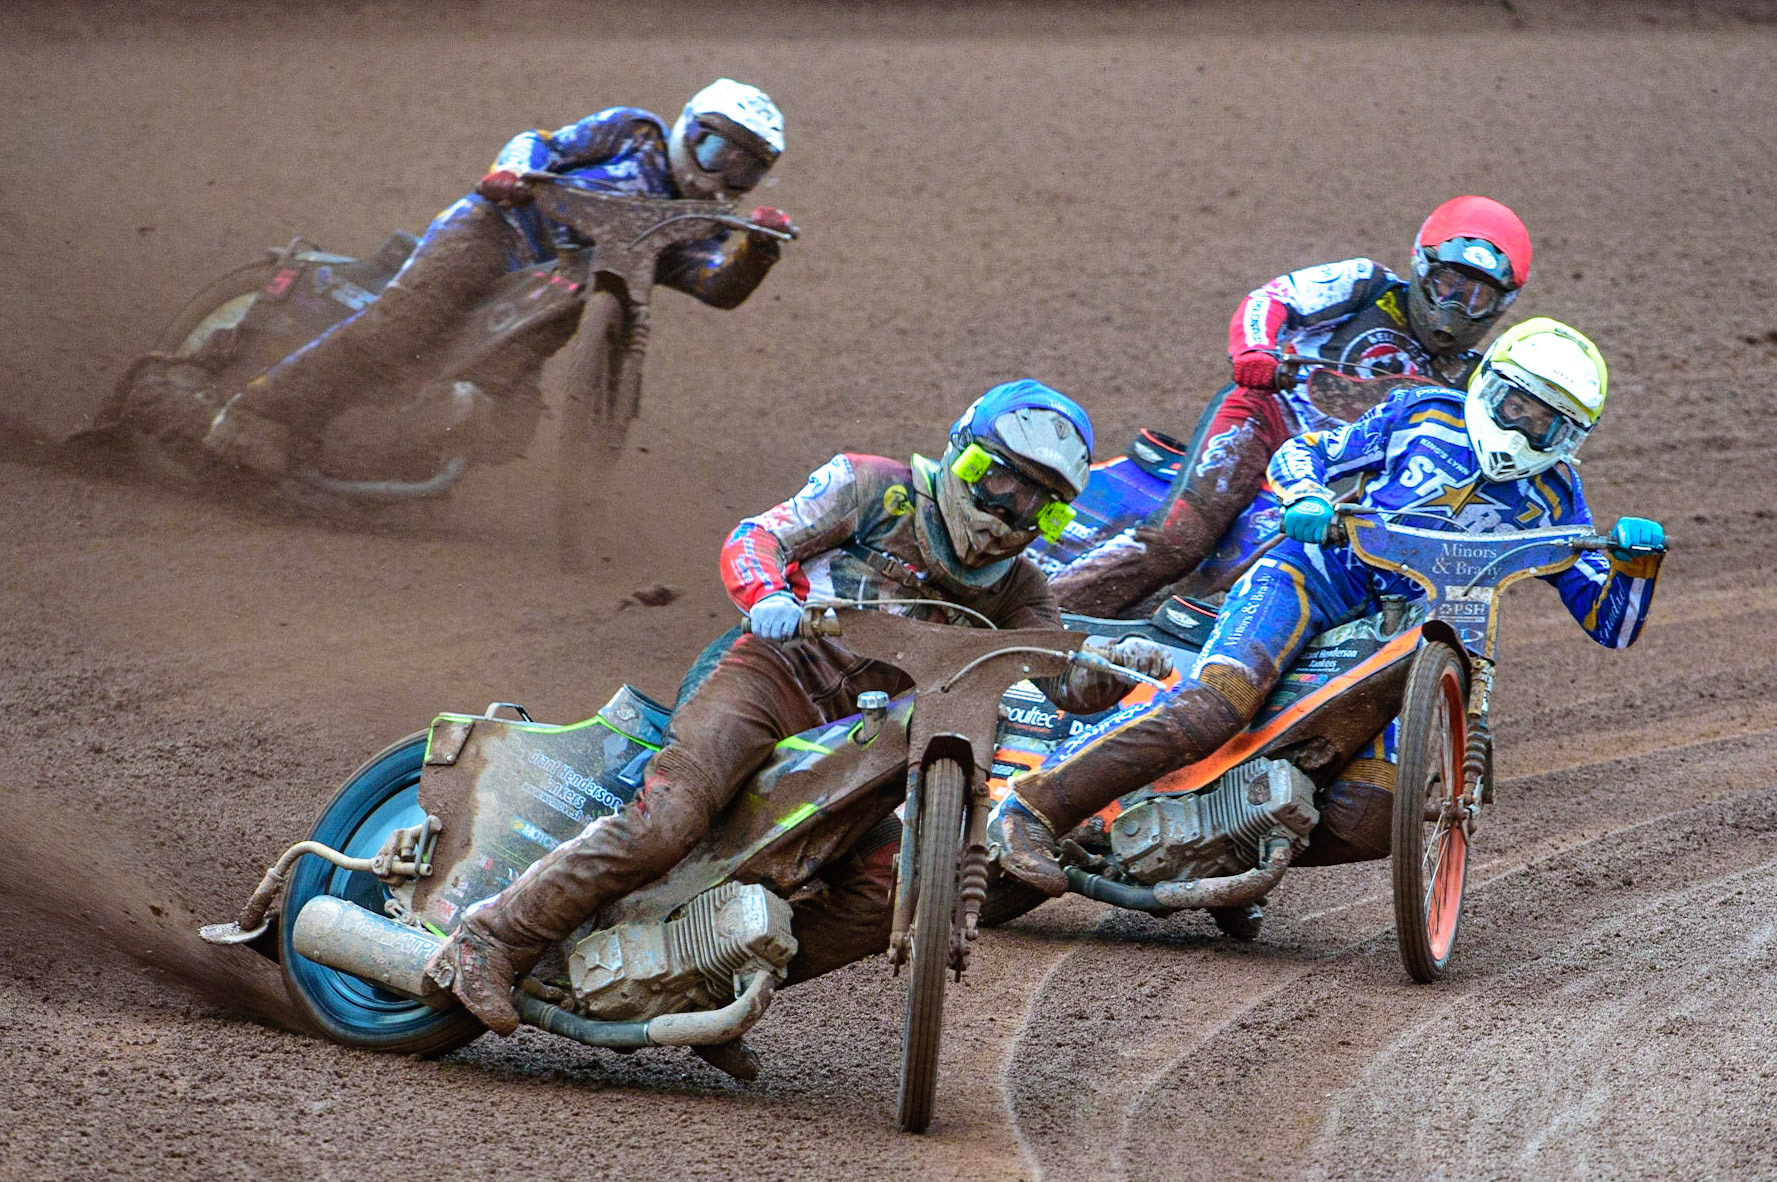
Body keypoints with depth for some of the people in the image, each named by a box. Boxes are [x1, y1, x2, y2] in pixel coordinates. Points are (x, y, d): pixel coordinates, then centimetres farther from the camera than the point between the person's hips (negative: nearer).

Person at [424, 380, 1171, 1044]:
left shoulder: (1011, 587, 16)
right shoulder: (877, 489, 2)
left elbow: (1067, 683, 9)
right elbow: (755, 538, -3)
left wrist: (1121, 664, -14)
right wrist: (767, 595, -26)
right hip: (771, 676, -5)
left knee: (881, 900, -18)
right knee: (662, 822, -27)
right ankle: (488, 945, -20)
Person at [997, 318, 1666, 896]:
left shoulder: (1553, 502, 10)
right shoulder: (1424, 415, 6)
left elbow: (1611, 623, 7)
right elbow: (1300, 453, 9)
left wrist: (1637, 559, -14)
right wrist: (1306, 498, -14)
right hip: (1317, 576, -3)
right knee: (1212, 708, -31)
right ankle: (1028, 809, -29)